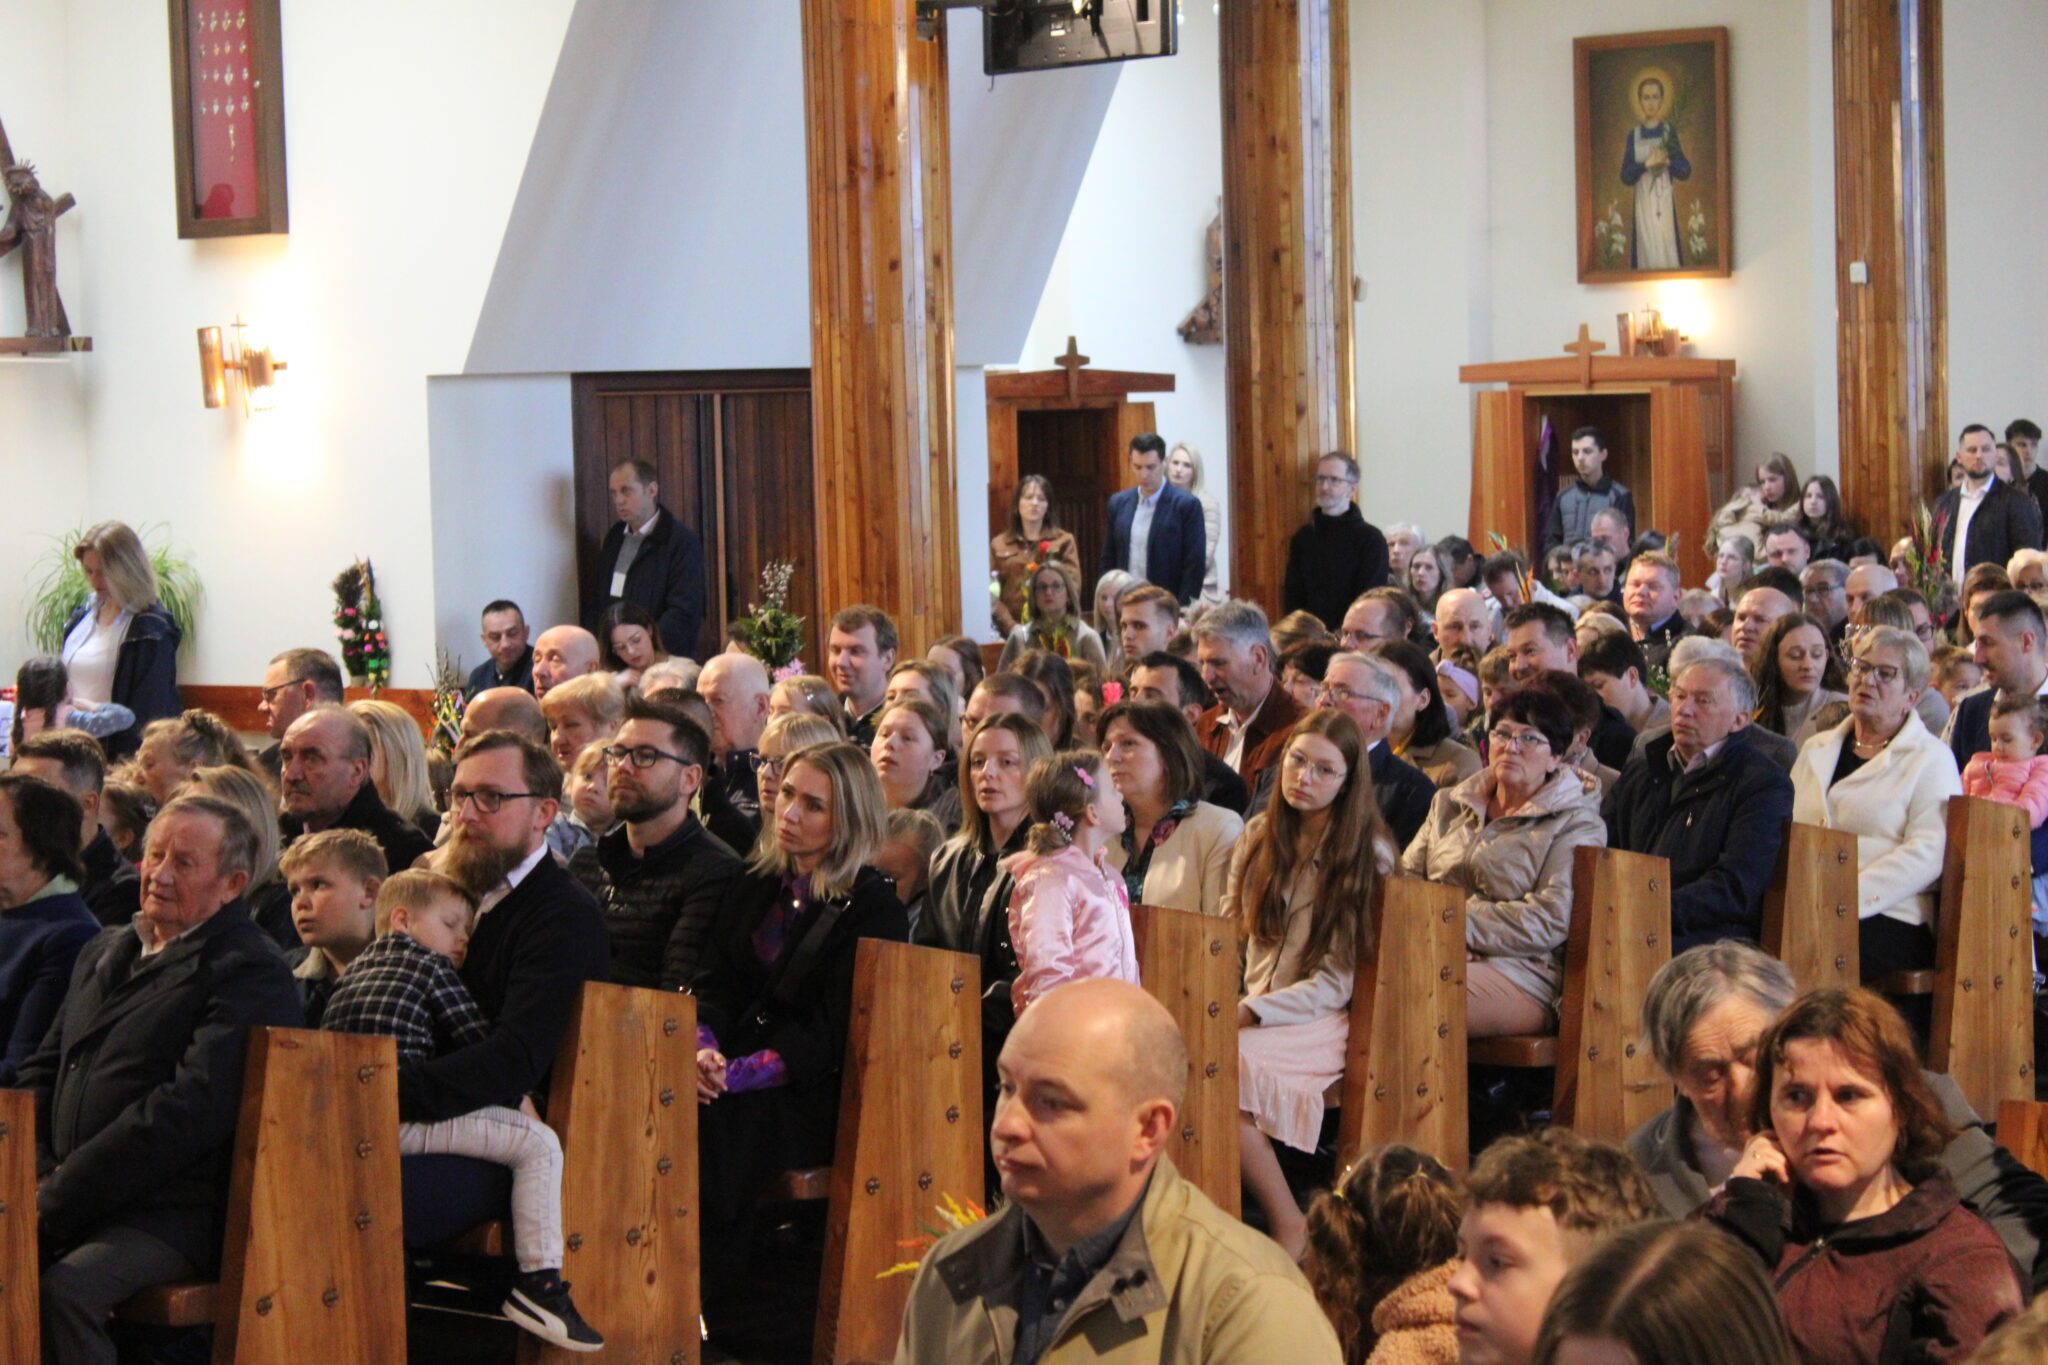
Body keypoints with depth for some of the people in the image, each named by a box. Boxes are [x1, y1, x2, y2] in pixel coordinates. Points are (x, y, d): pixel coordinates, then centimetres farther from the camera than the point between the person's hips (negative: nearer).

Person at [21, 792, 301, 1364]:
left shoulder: (251, 973, -5)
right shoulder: (104, 953, 23)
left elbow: (192, 1109, -16)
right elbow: (42, 1070, 23)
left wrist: (56, 1203, -17)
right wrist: (36, 1176, 1)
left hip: (174, 1215, -7)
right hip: (68, 1204, 7)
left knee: (65, 1289, -33)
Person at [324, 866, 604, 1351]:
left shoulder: (357, 966, 25)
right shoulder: (430, 965, 4)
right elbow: (482, 1046, 1)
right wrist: (516, 1093, 16)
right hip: (398, 1121, -8)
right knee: (538, 1142, -6)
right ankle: (539, 1282, -10)